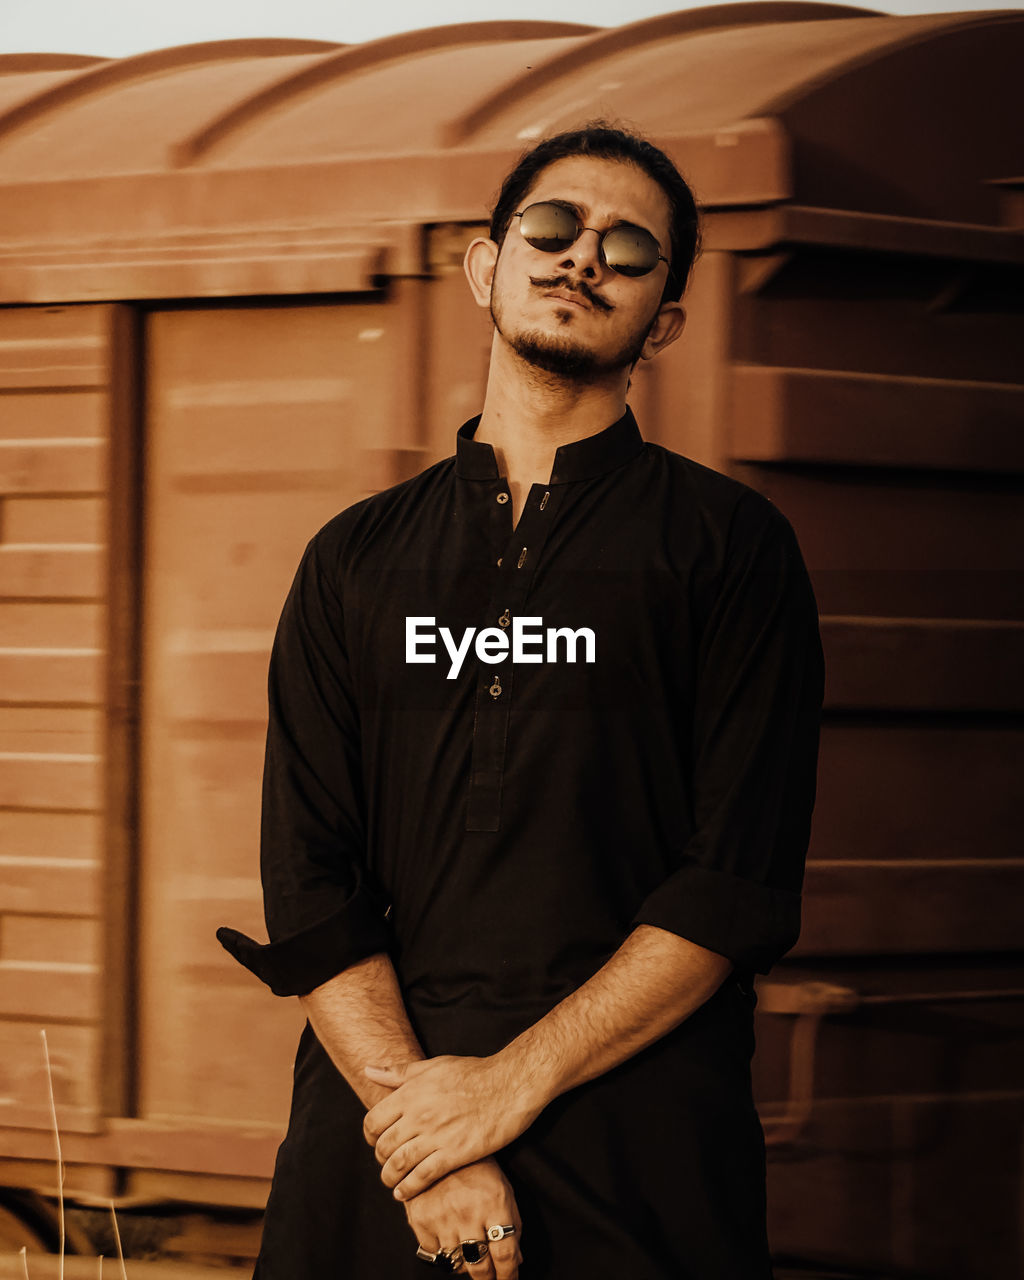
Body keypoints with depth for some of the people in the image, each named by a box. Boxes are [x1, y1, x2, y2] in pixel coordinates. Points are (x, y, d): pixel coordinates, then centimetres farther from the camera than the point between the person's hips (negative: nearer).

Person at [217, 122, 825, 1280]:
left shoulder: (730, 545, 4)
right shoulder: (355, 561, 13)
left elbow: (741, 889, -5)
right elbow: (308, 883, 4)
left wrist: (513, 1080, -13)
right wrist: (406, 1097, -12)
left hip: (638, 1150, -2)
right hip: (376, 1120, 2)